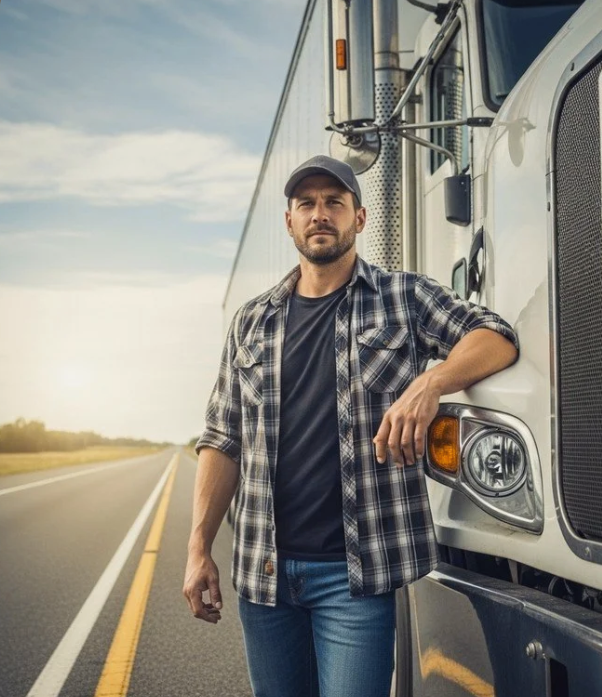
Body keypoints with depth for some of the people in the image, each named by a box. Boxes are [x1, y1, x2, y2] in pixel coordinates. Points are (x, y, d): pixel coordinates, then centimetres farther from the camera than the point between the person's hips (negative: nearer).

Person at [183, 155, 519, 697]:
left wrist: (429, 384, -26)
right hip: (262, 566, 4)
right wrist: (200, 549, 2)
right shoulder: (252, 323, 12)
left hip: (356, 570, -3)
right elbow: (223, 441, 10)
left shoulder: (403, 297, 4)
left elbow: (496, 337, -7)